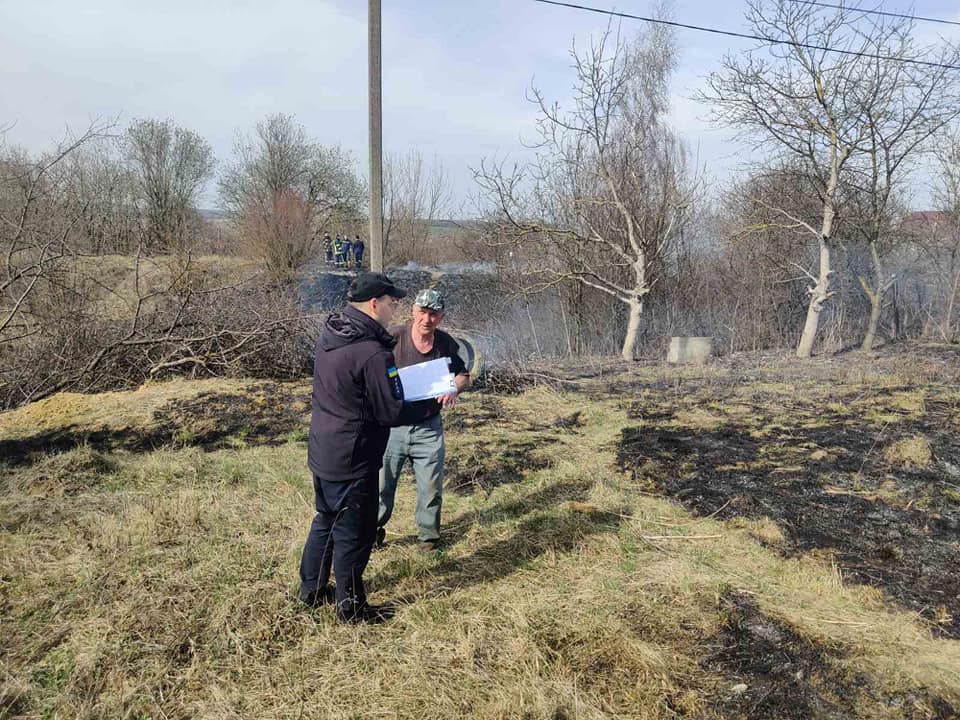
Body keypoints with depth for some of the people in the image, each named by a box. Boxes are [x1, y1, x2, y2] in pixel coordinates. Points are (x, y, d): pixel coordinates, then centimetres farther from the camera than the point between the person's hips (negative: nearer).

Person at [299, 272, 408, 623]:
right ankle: (350, 606, 25)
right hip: (352, 461, -9)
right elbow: (392, 412, -21)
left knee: (325, 521, 25)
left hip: (322, 452, 9)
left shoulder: (329, 335, 2)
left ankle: (312, 588, 40)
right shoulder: (373, 353, -26)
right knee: (354, 535, 9)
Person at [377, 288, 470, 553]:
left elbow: (463, 375, 10)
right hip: (391, 425, -2)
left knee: (431, 486, 11)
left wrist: (454, 389, -11)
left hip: (428, 428, 2)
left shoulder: (446, 343, -2)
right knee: (382, 483, 10)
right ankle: (375, 529, 33)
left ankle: (428, 535, 32)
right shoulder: (393, 336, -14)